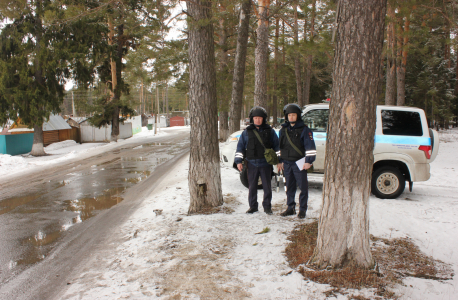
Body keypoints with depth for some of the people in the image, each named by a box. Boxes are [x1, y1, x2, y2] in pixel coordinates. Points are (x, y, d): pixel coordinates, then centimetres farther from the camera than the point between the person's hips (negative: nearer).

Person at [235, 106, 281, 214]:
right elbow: (240, 147, 9)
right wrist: (239, 161, 2)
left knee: (267, 186, 4)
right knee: (252, 186, 7)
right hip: (252, 164, 1)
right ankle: (253, 206, 19)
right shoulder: (246, 132, 8)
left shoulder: (270, 131, 6)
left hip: (266, 164, -1)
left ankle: (267, 206, 16)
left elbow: (277, 146, 9)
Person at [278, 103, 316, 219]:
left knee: (303, 187, -1)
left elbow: (310, 147, -7)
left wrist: (309, 161, -13)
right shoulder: (283, 129, 13)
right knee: (289, 186, 11)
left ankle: (302, 209, 9)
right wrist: (280, 161, 17)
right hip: (286, 163, 5)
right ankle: (291, 208, 22)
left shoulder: (304, 130, -4)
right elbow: (280, 146, 21)